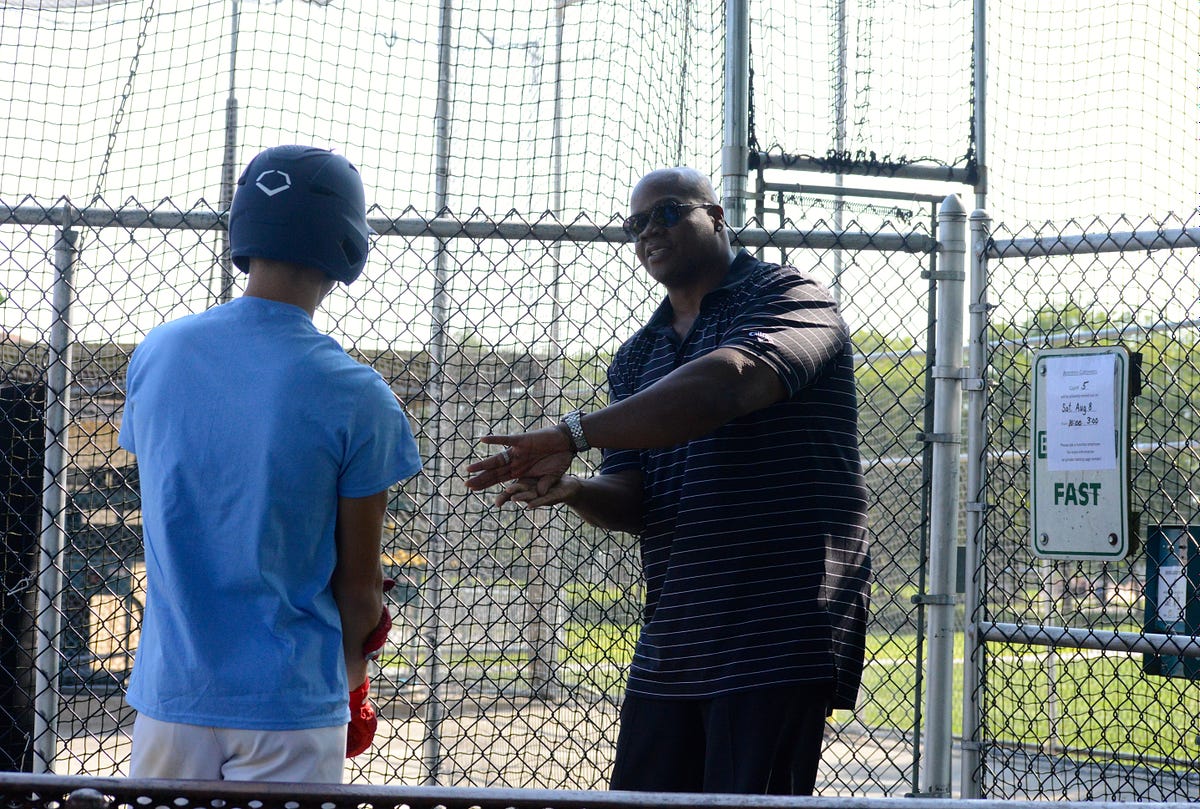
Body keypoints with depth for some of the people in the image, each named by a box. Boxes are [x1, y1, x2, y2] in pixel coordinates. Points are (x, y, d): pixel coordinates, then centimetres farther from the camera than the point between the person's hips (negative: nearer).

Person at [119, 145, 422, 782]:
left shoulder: (155, 353, -1)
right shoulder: (356, 396, -14)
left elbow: (171, 522, 8)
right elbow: (358, 584, -7)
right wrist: (349, 667, 15)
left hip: (168, 690, 4)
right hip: (290, 703, -4)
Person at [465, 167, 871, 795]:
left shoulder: (789, 297, -1)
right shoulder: (637, 358, 20)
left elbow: (725, 384, -23)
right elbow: (630, 502, 10)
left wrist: (573, 434, -24)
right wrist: (572, 490, -14)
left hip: (779, 634, -7)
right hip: (670, 644, 7)